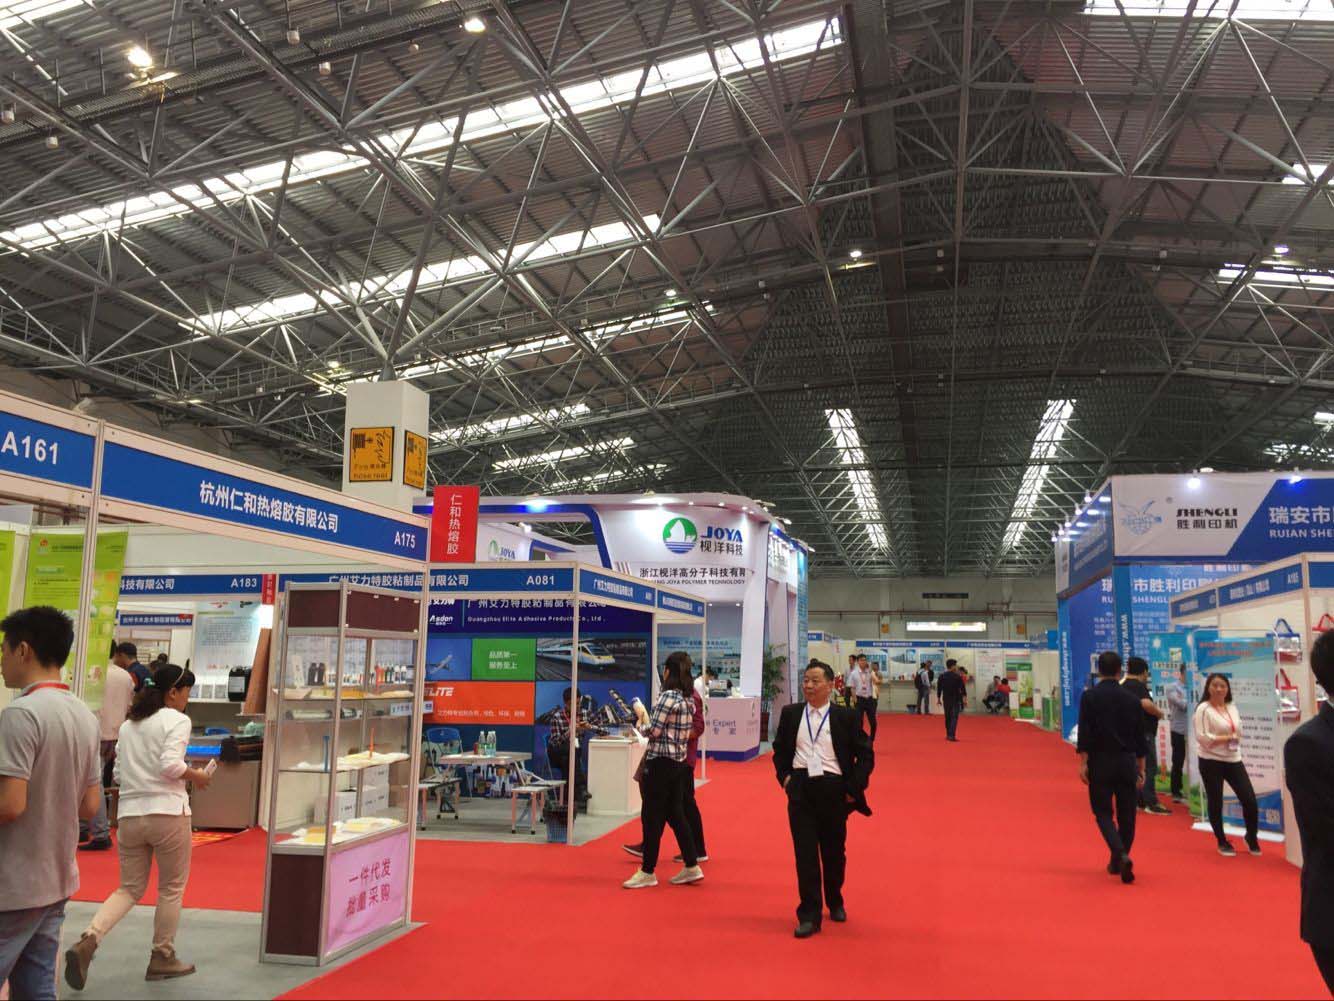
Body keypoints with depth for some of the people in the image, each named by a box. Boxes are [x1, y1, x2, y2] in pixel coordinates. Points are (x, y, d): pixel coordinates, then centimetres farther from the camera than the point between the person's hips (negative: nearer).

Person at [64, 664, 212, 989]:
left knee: (130, 889, 17)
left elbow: (119, 773, 14)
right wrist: (196, 776, -2)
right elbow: (170, 764, -19)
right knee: (172, 888, 12)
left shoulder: (128, 724, 14)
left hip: (129, 814, 6)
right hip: (167, 813, -6)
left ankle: (87, 942, -5)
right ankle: (162, 957, 22)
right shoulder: (177, 720, -6)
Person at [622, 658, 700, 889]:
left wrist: (641, 725, 4)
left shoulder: (667, 696, -16)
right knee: (676, 814, 14)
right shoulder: (688, 699, 10)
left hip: (660, 761, -8)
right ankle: (691, 867, 17)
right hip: (679, 761, 9)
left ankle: (647, 872, 6)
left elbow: (654, 730, -18)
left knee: (652, 816, 0)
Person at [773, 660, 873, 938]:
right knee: (805, 853, -1)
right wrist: (784, 776, 4)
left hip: (833, 789, -1)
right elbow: (779, 748, 16)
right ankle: (809, 915, 6)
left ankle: (835, 903, 38)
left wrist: (854, 788, -6)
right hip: (800, 788, 1)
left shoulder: (846, 717, -5)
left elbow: (865, 754, -1)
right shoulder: (790, 713, 2)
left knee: (834, 851, 14)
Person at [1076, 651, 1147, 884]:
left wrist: (1083, 763, -9)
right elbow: (1139, 736, 8)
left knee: (1102, 811, 5)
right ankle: (1117, 862, 21)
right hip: (1127, 762, 3)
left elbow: (1084, 733, -13)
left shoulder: (1090, 697, -7)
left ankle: (1121, 855, -17)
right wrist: (1141, 767, 17)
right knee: (1126, 812, 13)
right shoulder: (1132, 699, 3)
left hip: (1100, 761, -3)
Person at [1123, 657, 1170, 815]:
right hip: (1144, 731, -9)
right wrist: (1159, 713, -14)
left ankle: (1140, 801, 18)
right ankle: (1151, 803, -7)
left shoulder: (1123, 686, 13)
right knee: (1149, 768, -6)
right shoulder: (1139, 686, -16)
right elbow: (1146, 704, -32)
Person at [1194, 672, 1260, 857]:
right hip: (1211, 762, -5)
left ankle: (1251, 837, 25)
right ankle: (1222, 842, 21)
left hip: (1234, 760, 6)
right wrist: (1227, 738, -14)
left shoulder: (1232, 708, 11)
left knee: (1250, 800, 1)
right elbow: (1201, 737, -19)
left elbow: (1238, 732, 19)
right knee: (1215, 803, 4)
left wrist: (1234, 738, -1)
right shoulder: (1203, 709, -11)